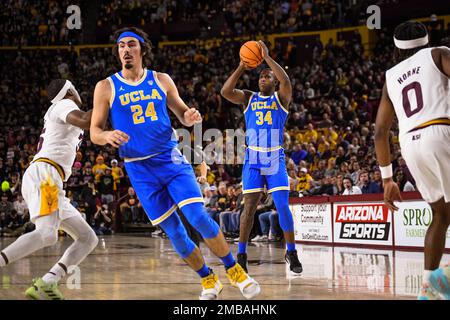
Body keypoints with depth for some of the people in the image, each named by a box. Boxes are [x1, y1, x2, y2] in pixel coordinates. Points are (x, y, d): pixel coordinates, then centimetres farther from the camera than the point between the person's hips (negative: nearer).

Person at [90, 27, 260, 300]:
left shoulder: (161, 80, 4)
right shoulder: (106, 87, 0)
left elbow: (181, 112, 15)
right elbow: (94, 131, 1)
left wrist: (190, 117, -10)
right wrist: (108, 136, -23)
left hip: (171, 159, 0)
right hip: (140, 169, 0)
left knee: (199, 217, -14)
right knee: (174, 232, 2)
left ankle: (235, 271, 3)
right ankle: (208, 280, 21)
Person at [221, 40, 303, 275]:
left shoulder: (281, 98, 4)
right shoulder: (248, 98, 9)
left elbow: (286, 81, -19)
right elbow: (225, 91, -9)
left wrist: (267, 57, -19)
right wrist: (241, 68, -15)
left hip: (275, 160, -1)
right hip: (253, 160, 1)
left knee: (283, 206, -8)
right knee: (249, 207, -2)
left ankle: (291, 253, 4)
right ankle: (241, 254, 5)